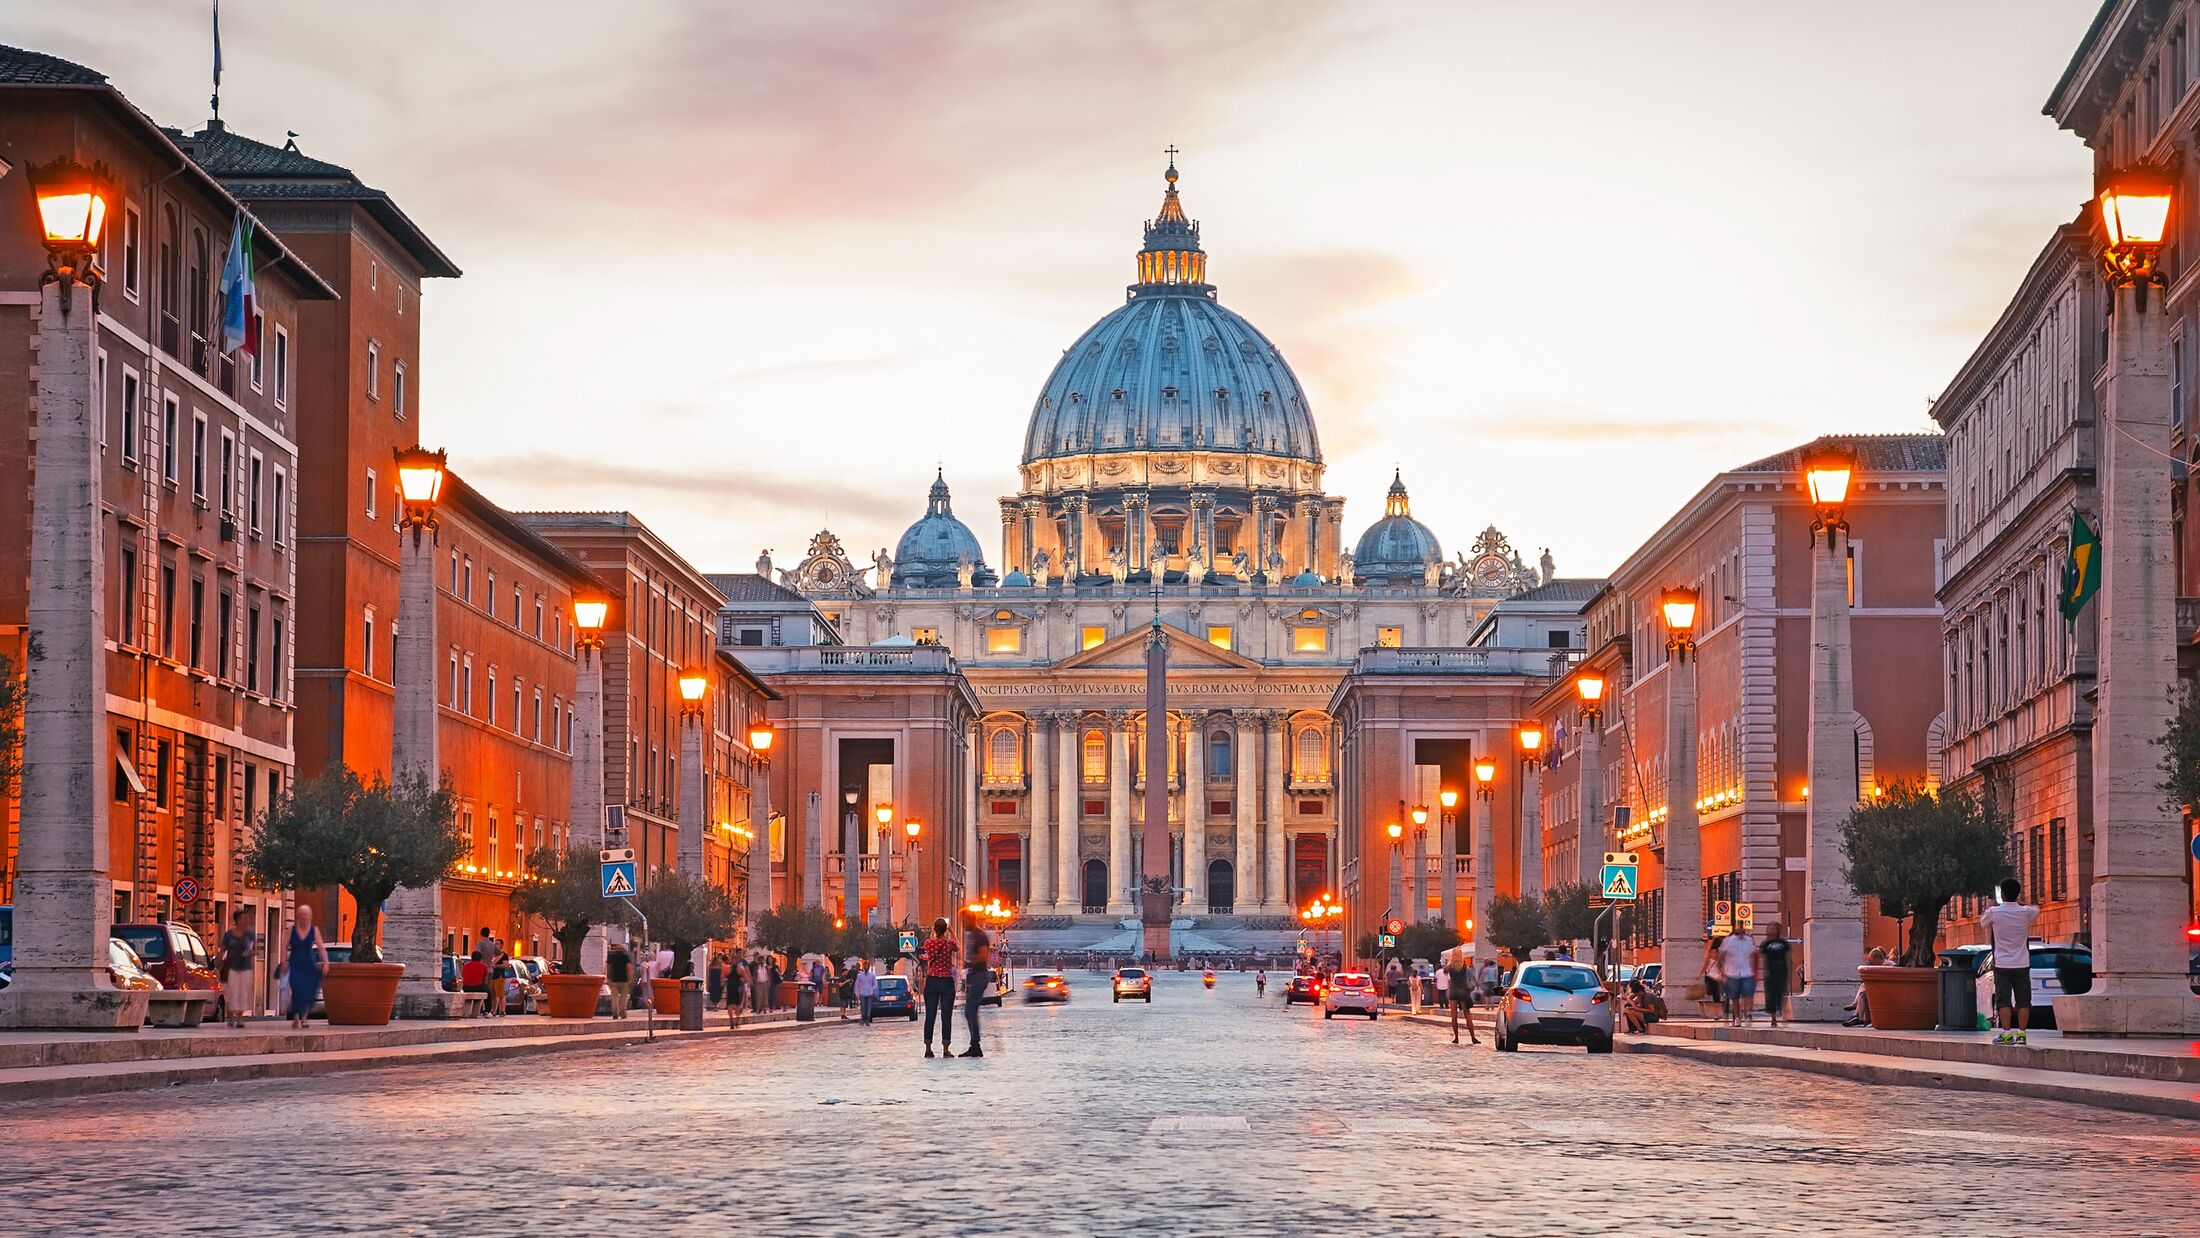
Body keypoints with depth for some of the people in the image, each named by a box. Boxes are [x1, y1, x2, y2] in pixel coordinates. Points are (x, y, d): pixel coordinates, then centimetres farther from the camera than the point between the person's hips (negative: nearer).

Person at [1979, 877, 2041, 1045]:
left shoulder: (1994, 912, -12)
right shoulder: (2025, 912, -4)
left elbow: (1982, 922, 12)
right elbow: (2037, 910, 22)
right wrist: (2022, 901, 29)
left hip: (2002, 964, -2)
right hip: (2022, 963, 2)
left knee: (2004, 1000, -1)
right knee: (2023, 1000, 6)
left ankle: (2006, 1033, -6)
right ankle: (2021, 1033, 6)